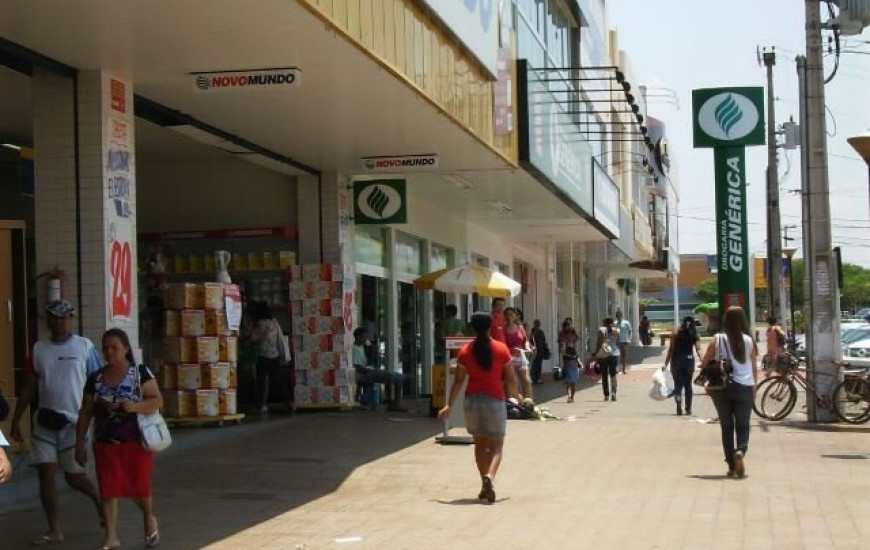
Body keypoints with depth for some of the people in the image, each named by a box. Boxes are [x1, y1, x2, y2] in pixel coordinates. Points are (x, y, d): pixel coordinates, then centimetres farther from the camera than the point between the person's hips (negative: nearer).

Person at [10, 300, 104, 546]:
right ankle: (54, 530, 7)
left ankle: (98, 498, 34)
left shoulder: (84, 347, -3)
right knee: (45, 474, -1)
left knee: (74, 476, 3)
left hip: (75, 421, -4)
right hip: (45, 421, 4)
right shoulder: (39, 349, 7)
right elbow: (29, 387, 11)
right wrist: (16, 420, 9)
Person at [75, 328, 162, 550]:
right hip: (106, 443, 3)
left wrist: (136, 406, -26)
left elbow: (157, 401, -9)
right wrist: (80, 443, 5)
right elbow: (85, 413, 8)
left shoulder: (141, 373, -4)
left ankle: (149, 519, 36)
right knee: (109, 488, -2)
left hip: (136, 442, -2)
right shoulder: (95, 379, 5)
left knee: (139, 486, 6)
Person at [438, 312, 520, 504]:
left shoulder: (465, 351, -1)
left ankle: (485, 484, 13)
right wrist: (517, 396, 17)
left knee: (480, 444, 15)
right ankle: (490, 476, -24)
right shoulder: (502, 349, -4)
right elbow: (510, 379, 0)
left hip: (473, 400, 2)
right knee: (496, 445, 2)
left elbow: (459, 381, -3)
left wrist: (449, 406, 3)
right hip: (495, 400, -2)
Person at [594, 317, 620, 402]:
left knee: (604, 376, 7)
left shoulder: (601, 330, -4)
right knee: (613, 375, 4)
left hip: (603, 354, -2)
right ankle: (613, 392, -16)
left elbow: (599, 342, -11)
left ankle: (606, 395, 6)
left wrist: (596, 354, -7)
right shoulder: (616, 331, 5)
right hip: (614, 354, 2)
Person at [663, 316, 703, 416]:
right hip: (689, 360, 2)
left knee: (678, 384, 1)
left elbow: (671, 349, -6)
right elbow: (698, 349, -10)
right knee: (688, 384, 15)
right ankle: (688, 408, 20)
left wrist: (666, 363, -4)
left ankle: (679, 406, -17)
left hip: (677, 360, -2)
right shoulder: (694, 335, 2)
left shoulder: (676, 333, -2)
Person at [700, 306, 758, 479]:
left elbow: (704, 363, -1)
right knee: (743, 426, 8)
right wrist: (754, 387, 17)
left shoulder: (718, 340, -3)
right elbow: (754, 367, 5)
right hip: (744, 387, -1)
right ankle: (741, 451, -22)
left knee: (726, 426, 10)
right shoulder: (749, 341, -3)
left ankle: (731, 467, 11)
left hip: (721, 388, 1)